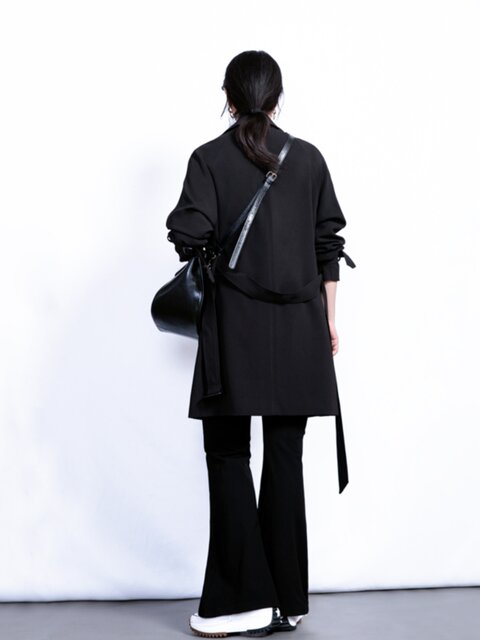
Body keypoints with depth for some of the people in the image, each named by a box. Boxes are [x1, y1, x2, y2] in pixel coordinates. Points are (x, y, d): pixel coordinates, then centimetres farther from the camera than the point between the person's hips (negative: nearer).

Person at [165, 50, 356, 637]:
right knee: (285, 457, 8)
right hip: (298, 328, 3)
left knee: (229, 456, 6)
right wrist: (329, 321, 12)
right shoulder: (308, 159, 5)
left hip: (235, 326, -3)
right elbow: (330, 247, 6)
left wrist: (210, 254, 10)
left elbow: (188, 236, -13)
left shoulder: (209, 159, -3)